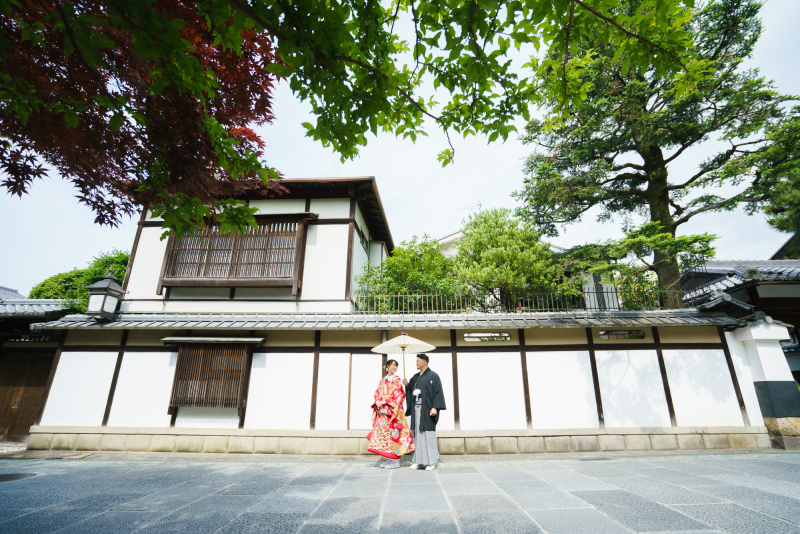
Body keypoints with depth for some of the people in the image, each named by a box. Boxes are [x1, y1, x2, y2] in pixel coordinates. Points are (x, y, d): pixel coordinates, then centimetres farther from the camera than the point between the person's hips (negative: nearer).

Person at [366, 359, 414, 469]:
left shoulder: (397, 380, 0)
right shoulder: (382, 380, 15)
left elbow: (398, 394, -9)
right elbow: (377, 393, 14)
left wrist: (385, 402, -14)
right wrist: (377, 402, -5)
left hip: (392, 409, -5)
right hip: (381, 410, 5)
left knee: (392, 431, -6)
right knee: (382, 430, 5)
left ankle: (396, 460, 4)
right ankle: (389, 459, 17)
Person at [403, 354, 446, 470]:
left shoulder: (433, 376, -5)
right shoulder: (415, 377, 16)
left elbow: (438, 392, -10)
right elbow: (411, 391, 19)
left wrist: (435, 407, -19)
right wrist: (407, 385, -1)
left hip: (427, 410, -6)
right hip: (416, 410, 6)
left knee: (428, 434, -3)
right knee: (417, 434, 7)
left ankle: (431, 462, 6)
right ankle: (419, 460, 16)